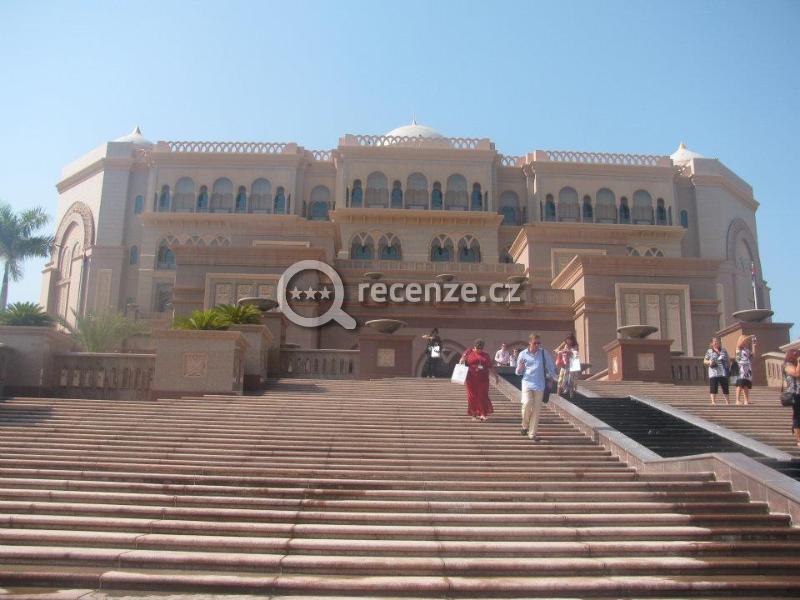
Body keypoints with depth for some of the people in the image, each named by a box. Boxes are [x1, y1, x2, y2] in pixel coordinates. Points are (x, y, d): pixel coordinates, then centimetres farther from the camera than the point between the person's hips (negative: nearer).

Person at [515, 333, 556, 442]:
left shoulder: (544, 353, 2)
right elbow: (518, 372, 8)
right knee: (527, 404, -21)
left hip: (540, 385, 1)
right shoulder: (523, 354, 2)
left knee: (536, 409, 3)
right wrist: (520, 368, -13)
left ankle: (532, 433, 14)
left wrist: (550, 379, 7)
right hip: (527, 383, -1)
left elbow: (551, 367, 15)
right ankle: (525, 426, 5)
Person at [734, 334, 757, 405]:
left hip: (748, 368, 6)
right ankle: (737, 400, -17)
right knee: (740, 384, -14)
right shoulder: (739, 348, 4)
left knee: (746, 385, 3)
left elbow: (753, 355, 6)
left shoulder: (748, 350, 19)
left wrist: (753, 345, 6)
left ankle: (746, 400, 5)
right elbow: (740, 343, -15)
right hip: (741, 368, -6)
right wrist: (749, 337, -10)